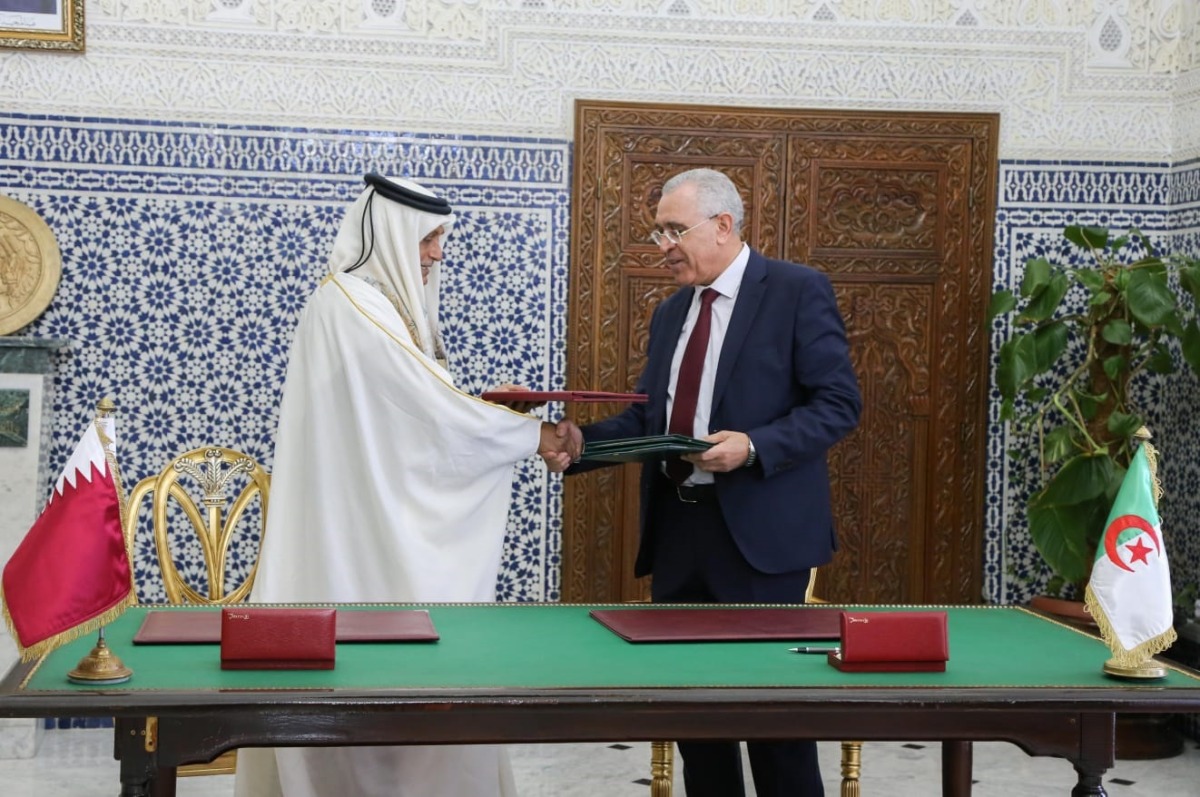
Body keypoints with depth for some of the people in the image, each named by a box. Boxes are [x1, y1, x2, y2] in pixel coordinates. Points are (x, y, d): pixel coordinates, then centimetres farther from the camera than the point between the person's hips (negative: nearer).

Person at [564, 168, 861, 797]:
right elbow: (645, 419, 16)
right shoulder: (670, 313, 16)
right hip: (676, 533, 7)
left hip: (758, 533, -6)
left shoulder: (798, 292, -5)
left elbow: (838, 404, -10)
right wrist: (582, 439, -3)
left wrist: (754, 446, -22)